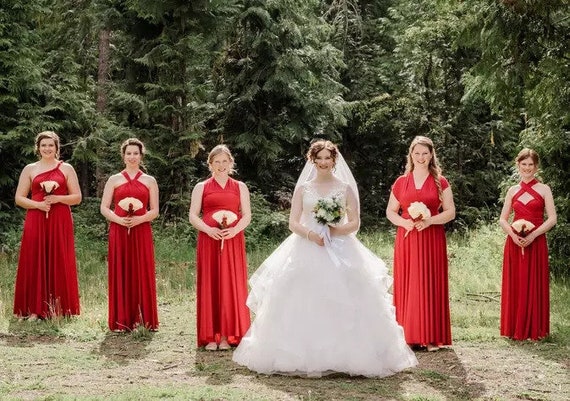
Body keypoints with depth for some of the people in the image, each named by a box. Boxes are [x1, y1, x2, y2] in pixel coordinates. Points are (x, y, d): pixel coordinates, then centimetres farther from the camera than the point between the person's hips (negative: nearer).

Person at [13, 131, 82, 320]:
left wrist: (58, 198, -12)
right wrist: (37, 204, -11)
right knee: (34, 264, -3)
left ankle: (59, 309, 5)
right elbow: (19, 198, 7)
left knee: (59, 263, -1)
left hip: (60, 222, -1)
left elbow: (77, 197, 6)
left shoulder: (66, 169, 8)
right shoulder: (29, 169, 10)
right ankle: (34, 309, 0)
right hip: (36, 221, 1)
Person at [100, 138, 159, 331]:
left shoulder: (150, 181, 10)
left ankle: (144, 319, 4)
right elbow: (104, 208, 5)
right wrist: (118, 219, -13)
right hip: (118, 231, 0)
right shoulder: (114, 180, 10)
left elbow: (154, 211, 5)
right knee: (120, 274, -1)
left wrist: (139, 219, -13)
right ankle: (121, 320, 3)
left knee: (142, 274, -2)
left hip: (141, 231, 0)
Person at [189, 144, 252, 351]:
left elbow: (247, 215, 6)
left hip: (233, 241, 1)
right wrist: (209, 230, -15)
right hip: (209, 241, -1)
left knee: (232, 285, -1)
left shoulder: (240, 187, 14)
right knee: (209, 285, -2)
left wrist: (234, 230, -13)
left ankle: (227, 335, 4)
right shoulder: (201, 187, 11)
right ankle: (210, 336, 1)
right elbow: (193, 216, 3)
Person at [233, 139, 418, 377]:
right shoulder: (303, 188, 9)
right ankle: (304, 356, 0)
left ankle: (344, 355, -2)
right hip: (307, 252, 1)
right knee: (305, 304, -6)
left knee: (343, 303, -8)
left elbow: (355, 223, 4)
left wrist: (336, 230, -14)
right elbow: (293, 223, 3)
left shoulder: (346, 188, 8)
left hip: (340, 253, -1)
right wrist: (309, 234, -16)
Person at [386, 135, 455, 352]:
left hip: (432, 240, -1)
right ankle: (409, 335, 5)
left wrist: (429, 221, -13)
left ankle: (431, 337, 3)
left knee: (430, 284, -2)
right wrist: (404, 222, -8)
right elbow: (390, 211, 12)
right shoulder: (401, 182, 10)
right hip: (406, 239, 2)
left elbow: (450, 212, 3)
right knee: (407, 285, 0)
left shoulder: (440, 182, 6)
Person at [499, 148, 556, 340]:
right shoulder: (513, 191, 11)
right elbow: (502, 219, 10)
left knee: (534, 286, -1)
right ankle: (515, 328, 11)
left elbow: (552, 219, -5)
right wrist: (512, 234, -9)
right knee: (515, 285, 4)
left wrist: (533, 235, -16)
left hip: (536, 243, -3)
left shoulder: (543, 189, 2)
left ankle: (534, 329, 7)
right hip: (514, 243, 3)